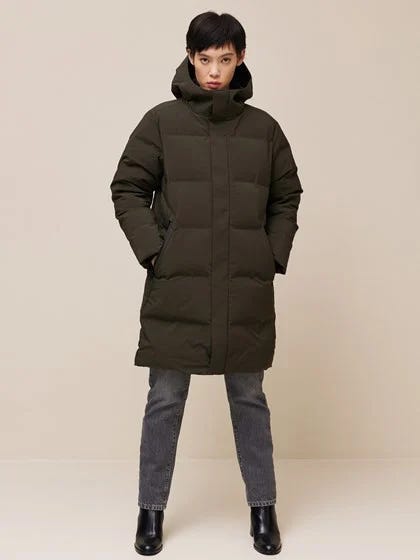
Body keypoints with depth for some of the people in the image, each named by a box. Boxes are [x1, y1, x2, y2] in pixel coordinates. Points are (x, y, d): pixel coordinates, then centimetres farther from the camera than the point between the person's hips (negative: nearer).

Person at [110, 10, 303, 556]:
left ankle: (263, 507, 27)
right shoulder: (162, 121, 0)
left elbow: (286, 198, 14)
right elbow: (128, 189, 3)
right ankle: (152, 509, 24)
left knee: (249, 399, 12)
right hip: (175, 290, -1)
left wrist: (274, 256, 3)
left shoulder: (263, 128, 6)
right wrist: (153, 252, -7)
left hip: (246, 293, 2)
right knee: (165, 399, 7)